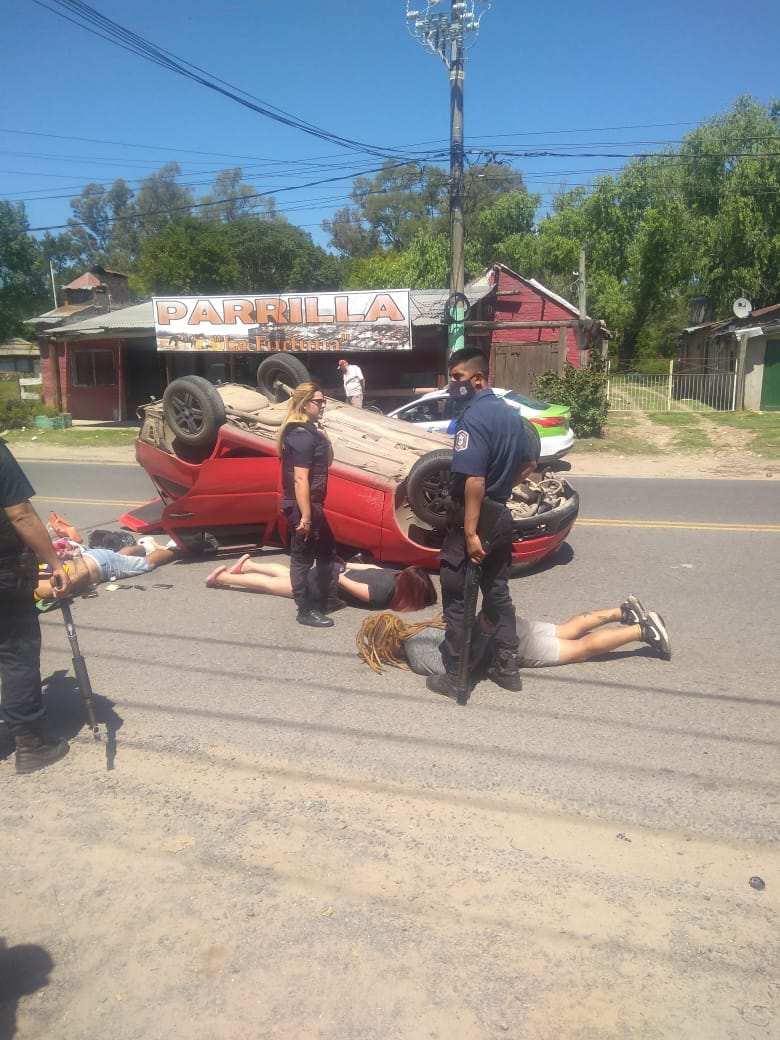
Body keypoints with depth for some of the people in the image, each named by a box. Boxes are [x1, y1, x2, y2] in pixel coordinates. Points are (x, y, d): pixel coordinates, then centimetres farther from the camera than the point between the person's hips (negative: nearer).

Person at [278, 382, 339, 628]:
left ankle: (320, 598, 33)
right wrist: (305, 516, -26)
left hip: (312, 504, 11)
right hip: (302, 506, -11)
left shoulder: (308, 430, 12)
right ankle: (306, 611, 11)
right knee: (303, 558, 1)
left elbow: (325, 462, 20)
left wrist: (323, 439, 7)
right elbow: (300, 479, -25)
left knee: (326, 550, 20)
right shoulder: (302, 436, -20)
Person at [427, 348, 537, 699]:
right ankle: (507, 667, 25)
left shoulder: (472, 418, -19)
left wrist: (470, 533, -26)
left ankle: (454, 677, 11)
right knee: (498, 594, 17)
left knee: (457, 601, 3)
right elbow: (530, 463, 20)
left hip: (472, 519, -8)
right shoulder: (509, 413, 9)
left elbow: (474, 480, -26)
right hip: (501, 517, 8)